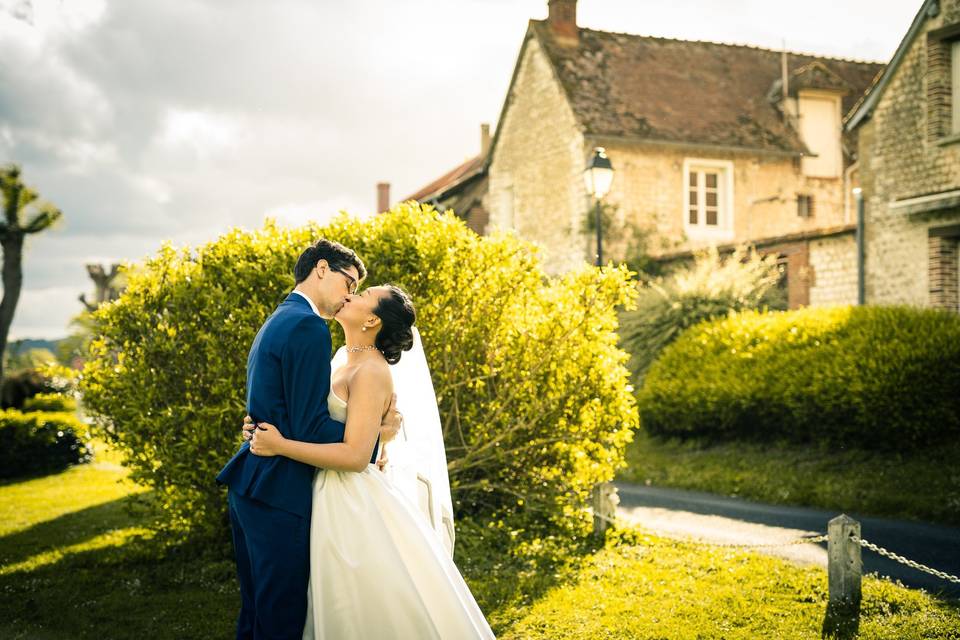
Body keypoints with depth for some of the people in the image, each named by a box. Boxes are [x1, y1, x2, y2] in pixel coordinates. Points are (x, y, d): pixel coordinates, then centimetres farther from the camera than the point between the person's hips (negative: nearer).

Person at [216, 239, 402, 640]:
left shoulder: (276, 323, 18)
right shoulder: (308, 327, -14)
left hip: (247, 486, 10)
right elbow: (310, 427, -19)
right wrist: (374, 437, -6)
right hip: (279, 494, -10)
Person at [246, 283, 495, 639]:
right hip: (331, 499, 9)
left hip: (352, 503, -9)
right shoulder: (348, 366, 12)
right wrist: (269, 433, -1)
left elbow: (355, 455, -23)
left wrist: (280, 446, -21)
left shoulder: (371, 371, -17)